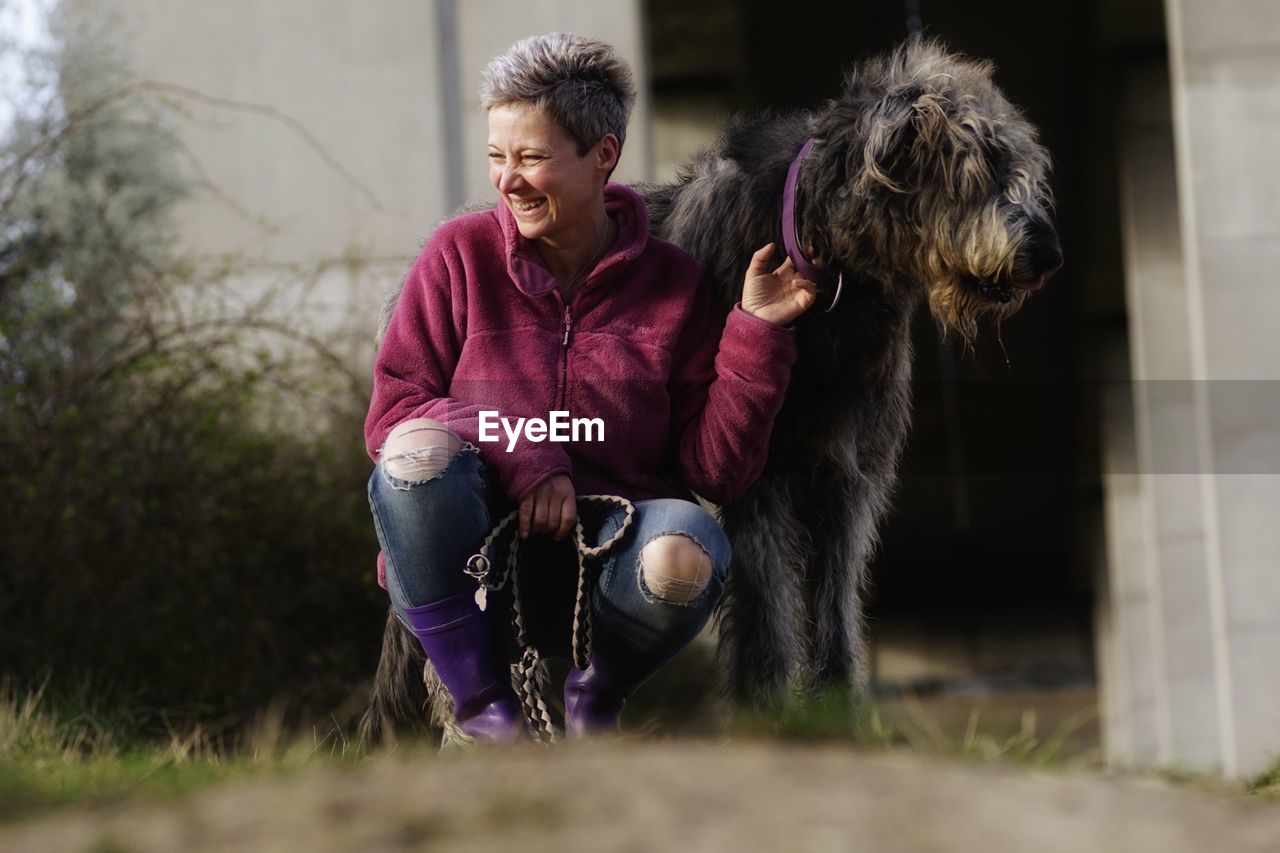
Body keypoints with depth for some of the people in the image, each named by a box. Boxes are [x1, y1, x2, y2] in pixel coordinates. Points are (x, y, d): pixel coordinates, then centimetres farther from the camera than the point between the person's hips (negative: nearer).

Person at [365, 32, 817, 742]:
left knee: (685, 552, -34)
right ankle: (482, 707, -14)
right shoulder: (461, 254, 3)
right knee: (420, 450, -31)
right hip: (467, 557, 0)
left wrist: (755, 333, -10)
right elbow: (392, 416, -3)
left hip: (602, 561, 0)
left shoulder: (673, 283, 4)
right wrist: (520, 459, -18)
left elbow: (716, 470, 0)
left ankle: (597, 693, 2)